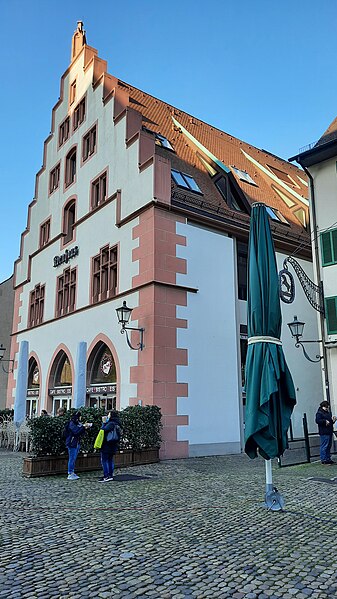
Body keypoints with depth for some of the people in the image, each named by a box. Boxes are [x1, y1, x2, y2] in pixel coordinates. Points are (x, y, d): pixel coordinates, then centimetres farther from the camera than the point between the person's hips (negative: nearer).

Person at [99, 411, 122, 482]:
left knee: (104, 460, -2)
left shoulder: (111, 424, -18)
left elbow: (103, 430, -18)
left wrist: (104, 422, -7)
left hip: (106, 446, -9)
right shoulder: (117, 424, 9)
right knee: (110, 460, 15)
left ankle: (106, 476, -2)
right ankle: (110, 475, 18)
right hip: (113, 446, 9)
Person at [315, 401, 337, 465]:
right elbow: (317, 421, -19)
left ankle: (328, 459, 21)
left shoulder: (328, 412, 20)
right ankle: (324, 460, -5)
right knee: (324, 446, -8)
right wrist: (325, 421, -22)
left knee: (329, 446, 13)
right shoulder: (319, 413, -8)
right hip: (324, 432, -9)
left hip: (329, 432, 9)